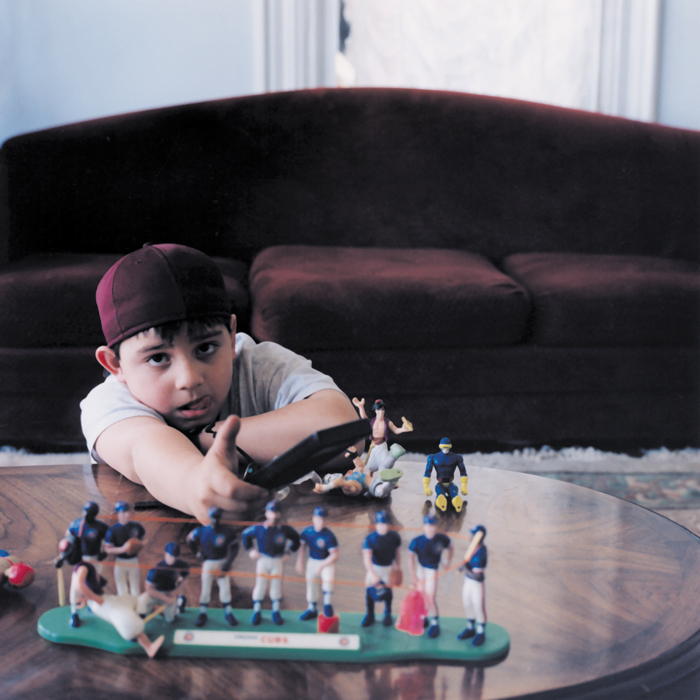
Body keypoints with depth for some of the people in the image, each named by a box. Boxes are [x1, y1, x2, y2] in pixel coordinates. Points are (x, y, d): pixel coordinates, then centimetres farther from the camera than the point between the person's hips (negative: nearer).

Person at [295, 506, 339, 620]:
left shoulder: (328, 535, -23)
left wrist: (322, 566, -23)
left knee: (328, 579, -28)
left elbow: (336, 554, -21)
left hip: (327, 561, -4)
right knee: (311, 584, 9)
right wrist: (300, 561, 3)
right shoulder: (306, 531, -11)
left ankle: (328, 605, -7)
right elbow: (303, 545, 7)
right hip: (312, 561, 4)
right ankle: (312, 609, 31)